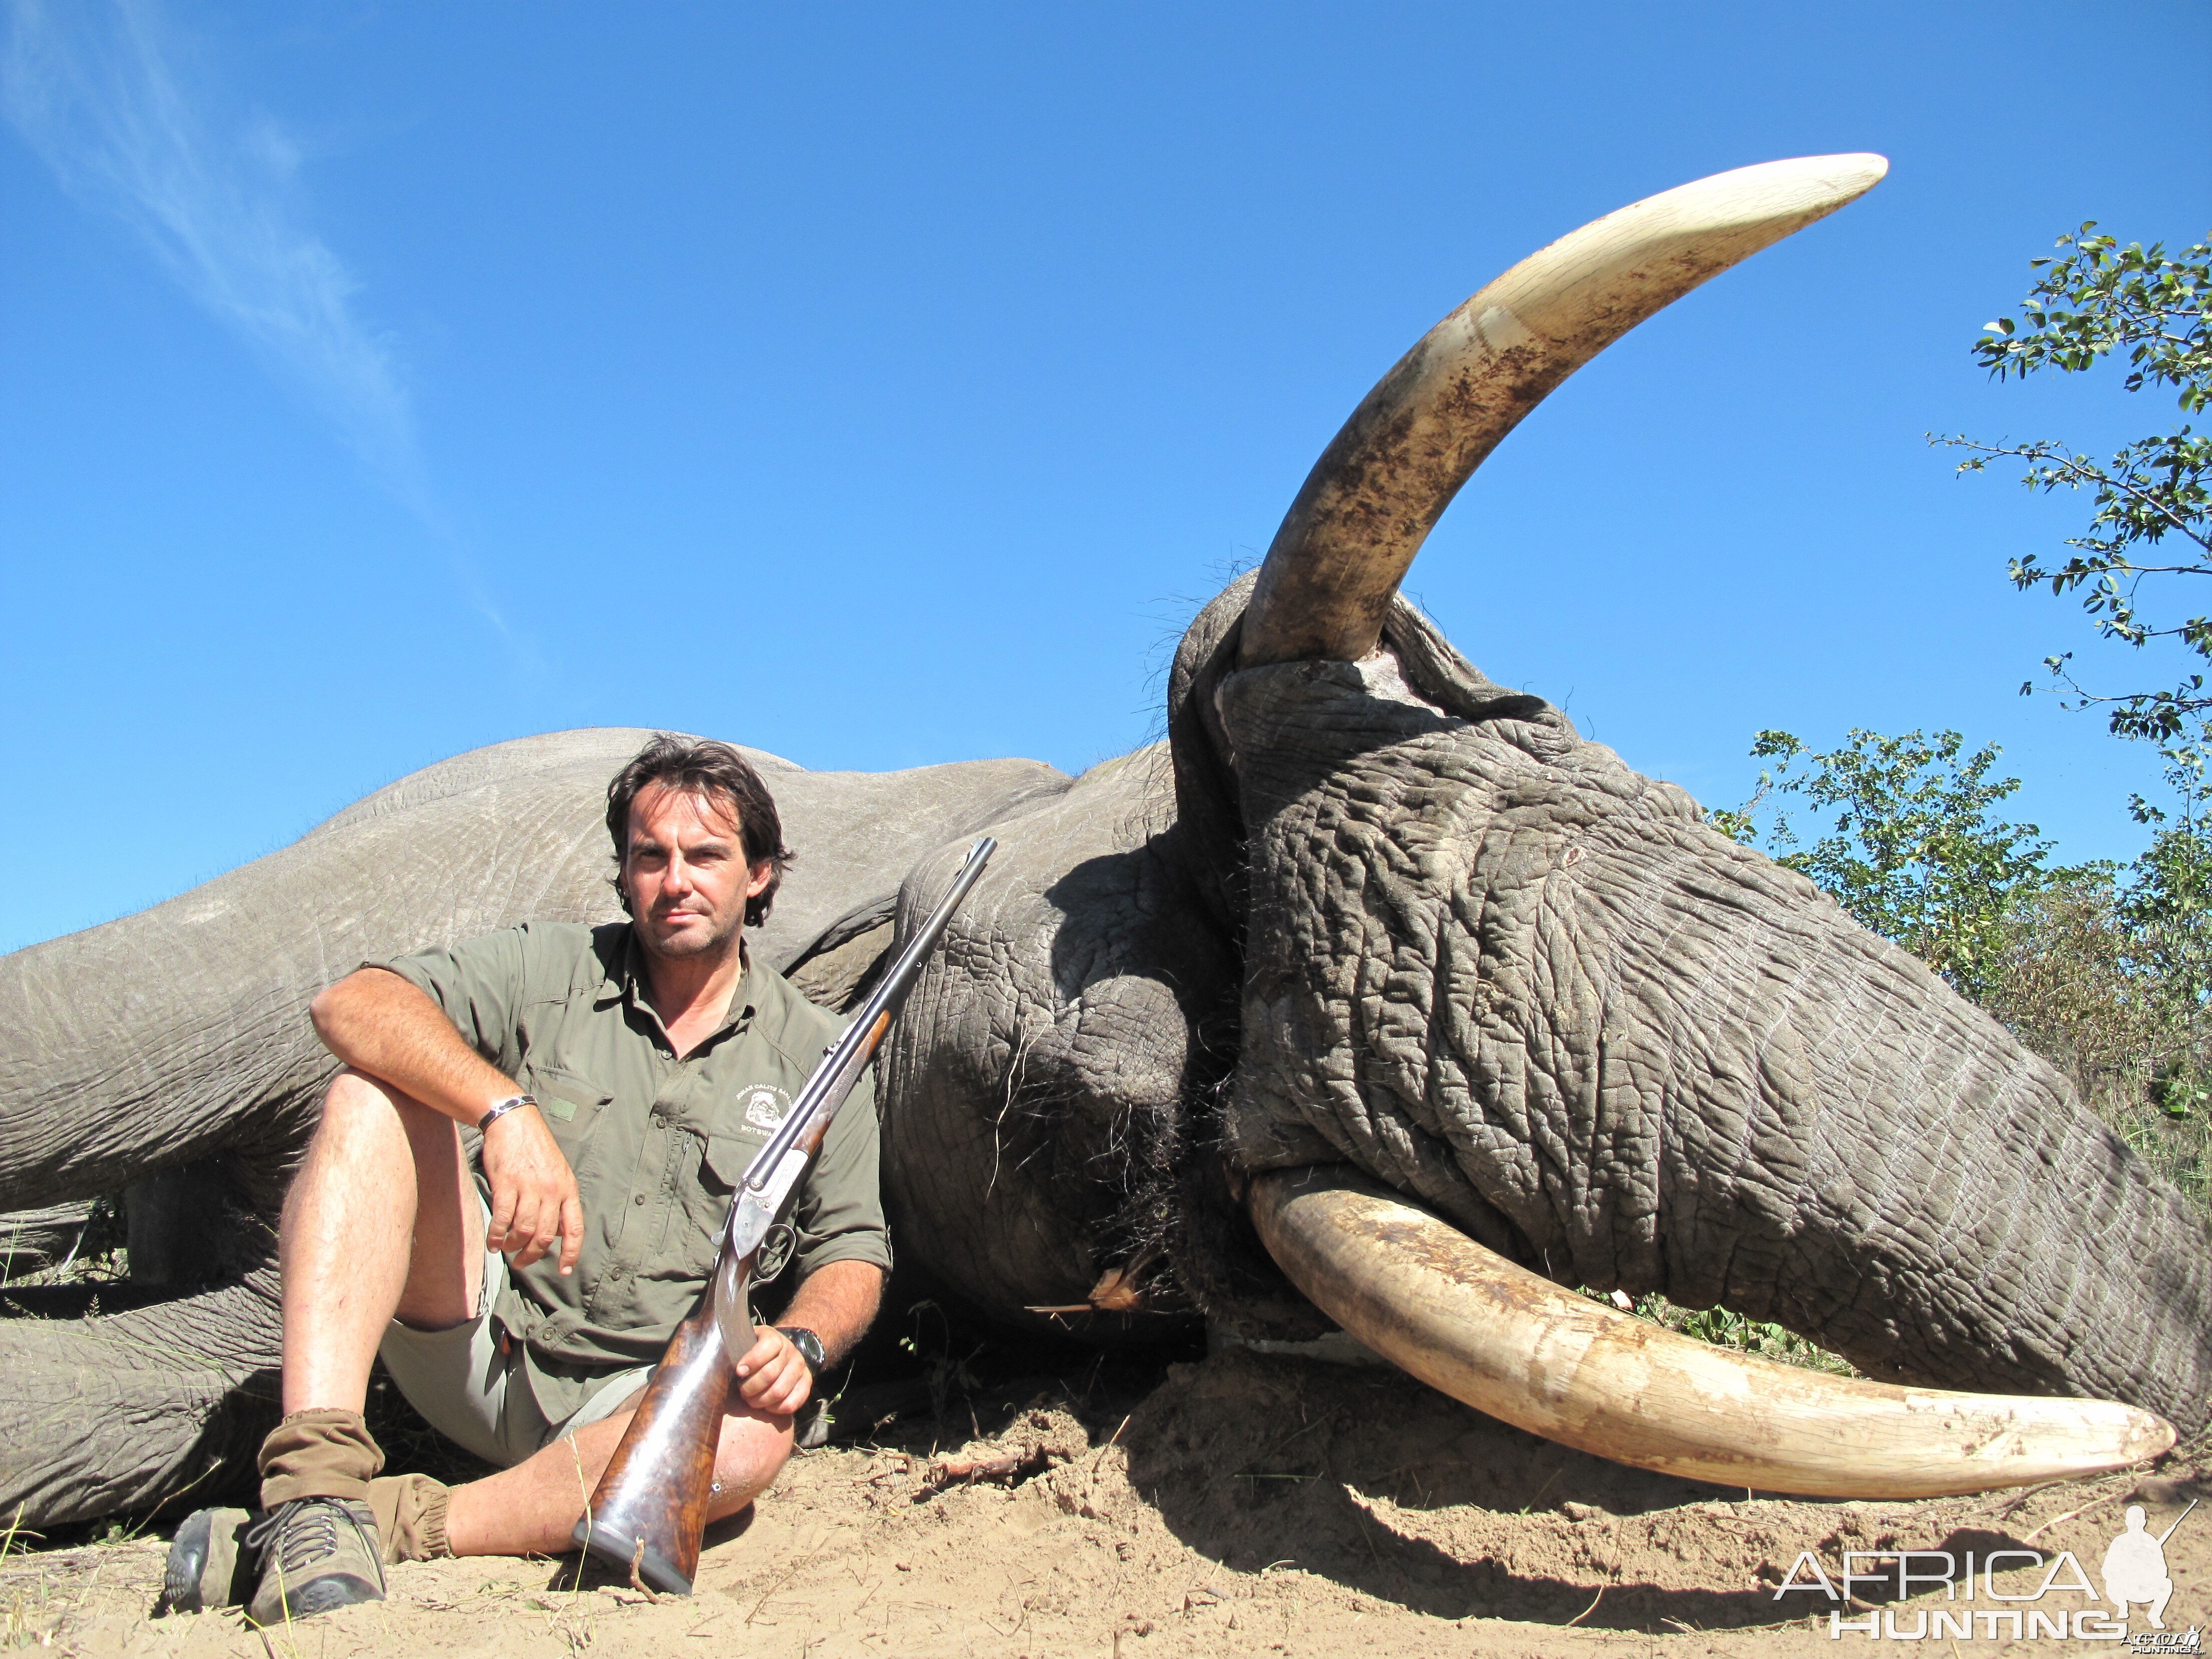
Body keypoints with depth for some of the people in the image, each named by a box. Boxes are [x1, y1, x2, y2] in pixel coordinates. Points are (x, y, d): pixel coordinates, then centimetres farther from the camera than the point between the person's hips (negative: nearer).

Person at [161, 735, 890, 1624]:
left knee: (751, 1438, -34)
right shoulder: (551, 971, 2)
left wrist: (802, 1343, -15)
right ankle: (316, 1482, -34)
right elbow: (354, 1004, -14)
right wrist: (508, 1109, -31)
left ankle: (399, 1525, -28)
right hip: (471, 1336, 0)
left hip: (622, 1405, 0)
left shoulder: (813, 1057, 5)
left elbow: (852, 1251, 8)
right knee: (375, 1090, -22)